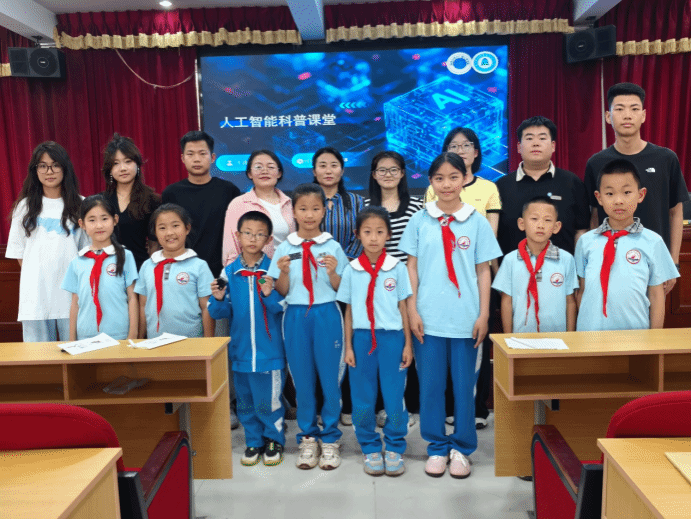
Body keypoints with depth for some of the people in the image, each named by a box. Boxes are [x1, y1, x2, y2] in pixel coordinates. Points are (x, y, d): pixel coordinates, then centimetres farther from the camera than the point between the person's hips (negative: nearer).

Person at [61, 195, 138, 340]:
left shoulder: (125, 257, 0)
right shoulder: (77, 263, 7)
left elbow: (132, 298, 0)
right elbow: (75, 303, 11)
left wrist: (132, 337, -4)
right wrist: (72, 341, 10)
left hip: (119, 337, -2)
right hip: (85, 338, 2)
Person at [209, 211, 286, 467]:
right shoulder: (229, 272, 1)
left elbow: (284, 309, -8)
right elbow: (222, 313, 3)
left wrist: (270, 295, -25)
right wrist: (218, 299, -16)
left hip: (269, 349, -3)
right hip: (240, 349, 3)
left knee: (268, 401, 4)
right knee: (245, 401, 15)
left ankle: (274, 440, 26)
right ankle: (253, 441, 33)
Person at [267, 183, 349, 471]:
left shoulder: (332, 247, 2)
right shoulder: (284, 249, 5)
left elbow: (341, 290, 3)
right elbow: (282, 291, 5)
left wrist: (332, 272, -15)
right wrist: (283, 272, -13)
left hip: (327, 315, -1)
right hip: (296, 316, 1)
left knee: (330, 377, 3)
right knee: (302, 379, 8)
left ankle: (330, 439, 18)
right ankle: (307, 438, 23)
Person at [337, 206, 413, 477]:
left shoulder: (397, 267, 1)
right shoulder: (352, 270, 2)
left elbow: (403, 307, 4)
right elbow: (349, 311, 6)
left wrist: (407, 344, 2)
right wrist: (348, 346, 3)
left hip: (392, 337, -1)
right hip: (361, 337, 1)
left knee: (394, 396, 3)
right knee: (363, 399, 7)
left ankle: (394, 448, 23)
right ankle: (370, 449, 26)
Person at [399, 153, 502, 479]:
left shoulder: (477, 222, 3)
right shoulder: (419, 221, 3)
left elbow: (483, 271, 4)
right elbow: (412, 267, 4)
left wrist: (483, 315, 0)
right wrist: (412, 311, -2)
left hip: (465, 317, 0)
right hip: (428, 317, 1)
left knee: (464, 384, 8)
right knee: (430, 384, 7)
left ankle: (461, 448, 25)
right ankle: (437, 447, 24)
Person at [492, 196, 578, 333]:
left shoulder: (566, 259, 1)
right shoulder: (511, 260, -1)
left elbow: (570, 302, 5)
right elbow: (506, 302, 2)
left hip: (557, 336, 1)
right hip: (521, 335, 0)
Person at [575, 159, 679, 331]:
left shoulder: (653, 242, -1)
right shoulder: (586, 241, 3)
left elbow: (656, 296, 2)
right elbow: (581, 291, 7)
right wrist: (581, 327, 7)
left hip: (635, 331, -1)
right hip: (590, 331, 1)